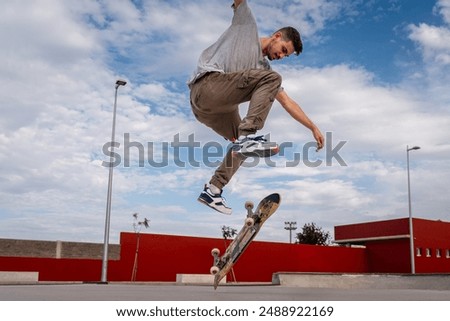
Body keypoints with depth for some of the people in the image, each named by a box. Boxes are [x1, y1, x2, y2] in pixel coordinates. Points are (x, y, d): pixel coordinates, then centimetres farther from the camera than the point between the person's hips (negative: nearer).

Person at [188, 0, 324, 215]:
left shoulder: (264, 68, 24)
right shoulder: (248, 25, 14)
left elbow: (287, 102, 22)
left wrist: (313, 128, 18)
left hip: (219, 107, 8)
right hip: (207, 84, -8)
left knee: (243, 144, 14)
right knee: (272, 79, -19)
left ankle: (213, 190, 18)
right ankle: (248, 136, -31)